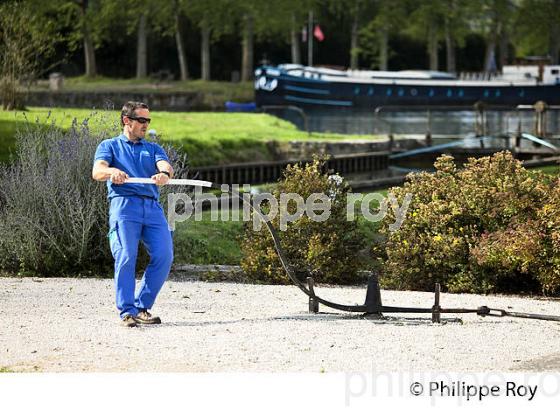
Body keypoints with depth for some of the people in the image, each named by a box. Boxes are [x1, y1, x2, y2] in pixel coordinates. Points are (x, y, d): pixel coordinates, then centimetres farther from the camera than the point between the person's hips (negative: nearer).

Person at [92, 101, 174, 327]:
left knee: (164, 256, -12)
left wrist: (164, 173, -22)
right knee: (126, 257, -17)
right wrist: (112, 171, -25)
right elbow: (97, 171, -1)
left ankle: (142, 307, 0)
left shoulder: (153, 148, 27)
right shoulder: (109, 145, 18)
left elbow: (165, 165, 5)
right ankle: (127, 312, -16)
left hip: (153, 207, 3)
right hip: (124, 204, -3)